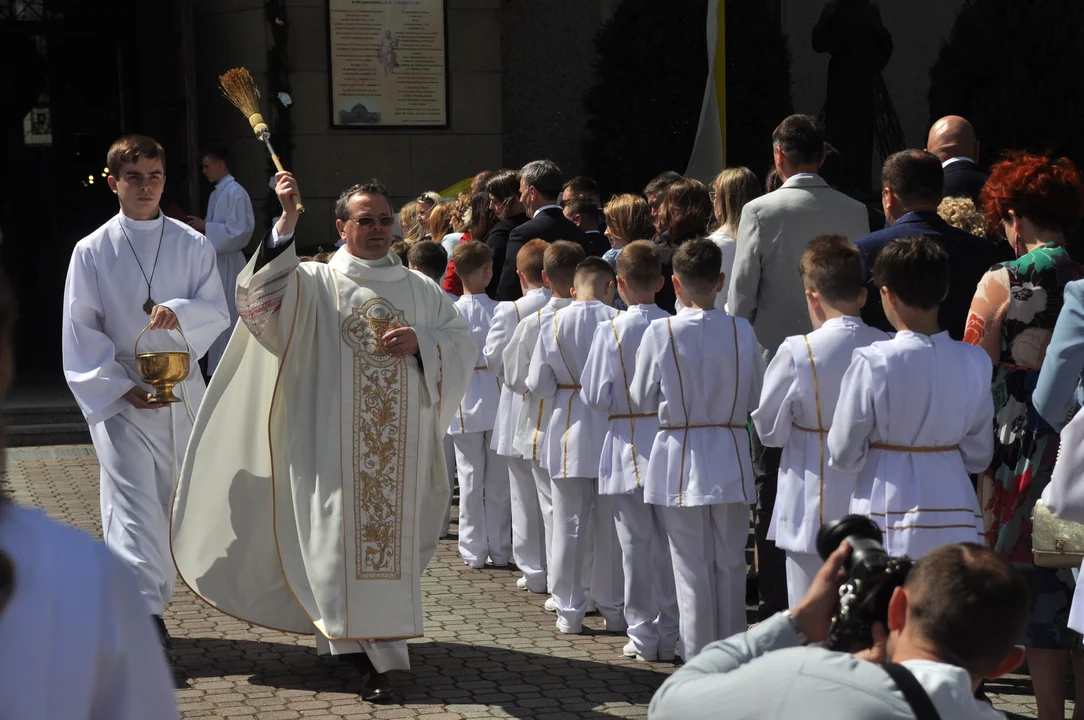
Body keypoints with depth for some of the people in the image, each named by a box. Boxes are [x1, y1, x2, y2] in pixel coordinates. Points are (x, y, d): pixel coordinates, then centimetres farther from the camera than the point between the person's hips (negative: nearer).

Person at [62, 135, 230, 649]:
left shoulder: (192, 245, 7)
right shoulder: (92, 251, 2)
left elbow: (217, 312, 1)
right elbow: (80, 332, -1)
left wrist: (180, 311, -21)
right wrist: (122, 387, -11)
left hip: (182, 392, 3)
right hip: (119, 395, -3)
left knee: (173, 504, 9)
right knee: (134, 504, -13)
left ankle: (151, 599, 25)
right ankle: (145, 612, -20)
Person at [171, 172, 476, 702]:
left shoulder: (421, 290, 13)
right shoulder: (315, 283, 3)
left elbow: (462, 344, 11)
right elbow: (260, 292, -15)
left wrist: (422, 342, -10)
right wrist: (286, 222, -24)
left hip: (401, 445, 3)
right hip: (335, 441, -3)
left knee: (393, 536, 5)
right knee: (344, 536, -6)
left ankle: (371, 640, 17)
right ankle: (375, 655, -3)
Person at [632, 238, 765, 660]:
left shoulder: (660, 333, -12)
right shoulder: (742, 332, -7)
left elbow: (641, 400, -2)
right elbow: (756, 399, 4)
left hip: (680, 463, -2)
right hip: (731, 462, 2)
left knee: (692, 569, 6)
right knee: (730, 565, 13)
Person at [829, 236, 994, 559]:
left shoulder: (872, 362, -12)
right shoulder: (974, 362, -1)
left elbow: (844, 455, -5)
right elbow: (979, 454, 9)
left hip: (889, 510, -3)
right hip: (955, 506, 4)